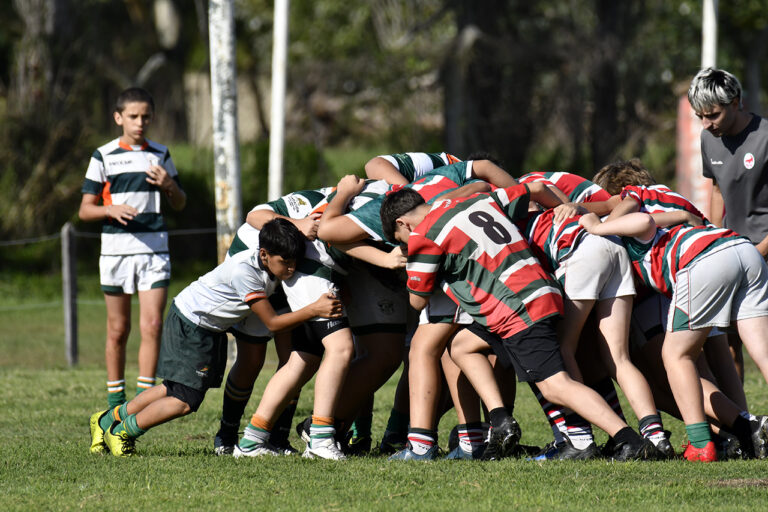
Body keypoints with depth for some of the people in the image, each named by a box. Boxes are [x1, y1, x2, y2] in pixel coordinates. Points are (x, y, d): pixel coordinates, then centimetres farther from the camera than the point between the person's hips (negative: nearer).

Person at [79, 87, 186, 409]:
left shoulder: (161, 155, 10)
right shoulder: (104, 157, 3)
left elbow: (180, 204, 18)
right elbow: (85, 209, 3)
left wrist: (169, 185, -4)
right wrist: (111, 210, -17)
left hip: (154, 249, 1)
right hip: (116, 249, -1)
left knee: (152, 325, -9)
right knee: (118, 330, 4)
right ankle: (115, 400, 13)